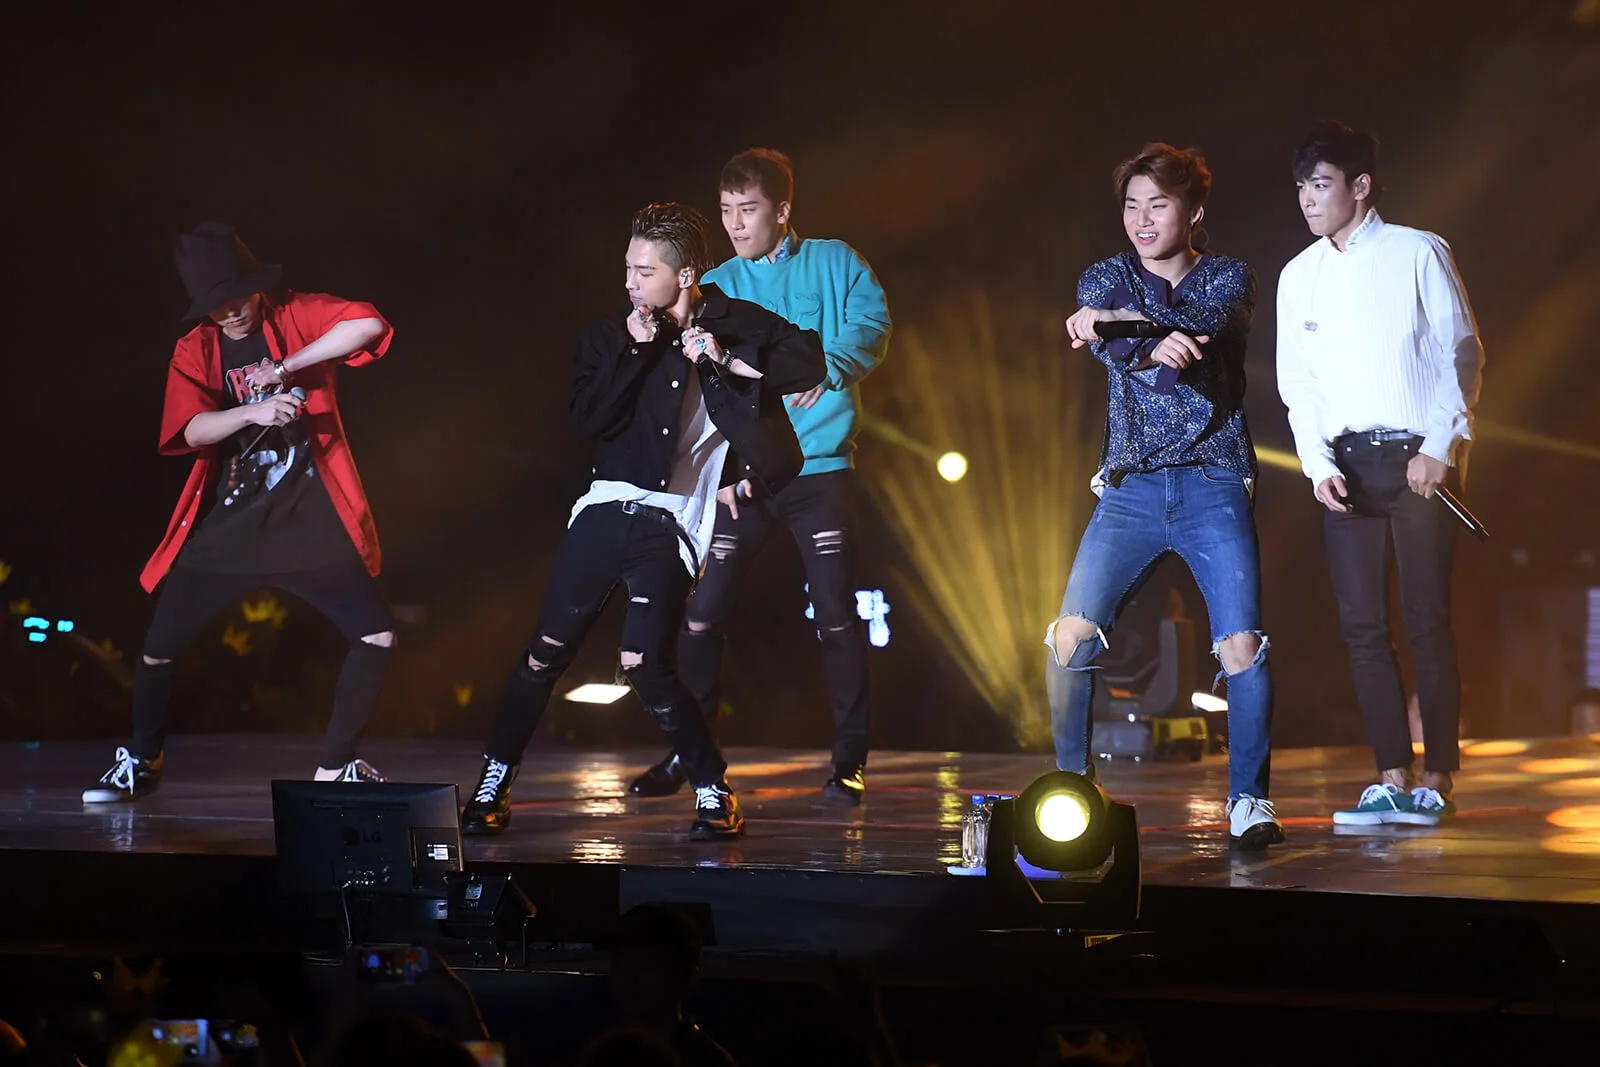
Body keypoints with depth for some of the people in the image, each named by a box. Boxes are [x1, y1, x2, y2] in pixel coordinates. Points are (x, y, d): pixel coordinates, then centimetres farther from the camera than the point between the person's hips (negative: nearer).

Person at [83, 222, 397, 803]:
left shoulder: (298, 317, 0)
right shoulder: (195, 350, 5)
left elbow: (368, 324, -20)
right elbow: (192, 430, -12)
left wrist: (287, 366, -21)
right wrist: (252, 410, -30)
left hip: (310, 519, -1)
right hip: (226, 523, 1)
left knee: (376, 637, -11)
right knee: (158, 649, 2)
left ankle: (335, 766, 9)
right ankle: (140, 764, 27)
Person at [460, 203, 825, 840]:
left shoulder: (735, 325, 4)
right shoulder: (614, 335, 9)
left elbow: (807, 364, -8)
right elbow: (590, 418, -3)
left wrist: (726, 360, -12)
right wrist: (636, 351, -10)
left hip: (672, 521, -3)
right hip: (608, 506, 3)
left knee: (644, 664, -14)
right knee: (547, 651, 2)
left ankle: (714, 791, 1)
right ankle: (492, 787, 11)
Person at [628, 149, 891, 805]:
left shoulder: (832, 264, 7)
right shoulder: (715, 287, 12)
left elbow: (870, 321, -8)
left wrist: (830, 364, -26)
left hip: (819, 463, -2)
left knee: (836, 615, -6)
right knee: (701, 611, -2)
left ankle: (850, 760, 3)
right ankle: (686, 755, 10)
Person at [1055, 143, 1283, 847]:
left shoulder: (1230, 280, 6)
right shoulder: (1106, 281, 10)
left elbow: (1204, 324, -17)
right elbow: (1110, 345, -13)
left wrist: (1120, 320, -32)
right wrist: (1155, 345, -36)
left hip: (1213, 484, -1)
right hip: (1130, 486, 2)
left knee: (1242, 643, -12)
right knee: (1071, 636, -9)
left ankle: (1249, 800, -1)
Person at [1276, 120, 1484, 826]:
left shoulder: (1418, 254, 0)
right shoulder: (1298, 276, 12)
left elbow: (1463, 355, -2)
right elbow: (1297, 383, 10)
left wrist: (1440, 448, -11)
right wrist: (1319, 466, -4)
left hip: (1420, 456, -4)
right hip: (1345, 465, 4)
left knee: (1428, 621, -6)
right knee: (1363, 625, -1)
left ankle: (1436, 781, -2)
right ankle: (1392, 781, 1)